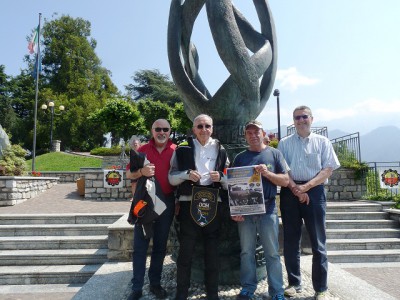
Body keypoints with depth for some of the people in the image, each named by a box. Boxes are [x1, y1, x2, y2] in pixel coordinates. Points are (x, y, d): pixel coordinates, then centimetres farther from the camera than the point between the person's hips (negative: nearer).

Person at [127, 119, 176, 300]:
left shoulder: (176, 151, 2)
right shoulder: (142, 150, 2)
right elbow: (130, 175, 1)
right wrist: (141, 172, -20)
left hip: (167, 202, 1)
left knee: (160, 245, 13)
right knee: (140, 246, 3)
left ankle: (155, 283, 27)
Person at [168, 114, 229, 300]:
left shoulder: (220, 151, 10)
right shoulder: (182, 149, 5)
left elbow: (229, 181, 10)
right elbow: (171, 178, 3)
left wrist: (220, 177, -11)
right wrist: (187, 174, -15)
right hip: (188, 205, -1)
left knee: (212, 253, 11)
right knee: (185, 252, 4)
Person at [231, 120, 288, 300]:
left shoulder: (274, 154, 5)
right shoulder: (240, 158, 10)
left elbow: (285, 181, 0)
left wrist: (267, 173, -16)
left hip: (268, 209, -1)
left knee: (272, 252, 4)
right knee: (246, 252, 10)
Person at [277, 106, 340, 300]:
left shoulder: (322, 142, 8)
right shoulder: (284, 143, 10)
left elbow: (328, 169, -1)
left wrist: (306, 186, -12)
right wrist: (295, 188, -11)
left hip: (314, 191, -1)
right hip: (289, 192, 1)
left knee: (318, 241, 3)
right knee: (291, 240, 8)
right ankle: (294, 283, 22)